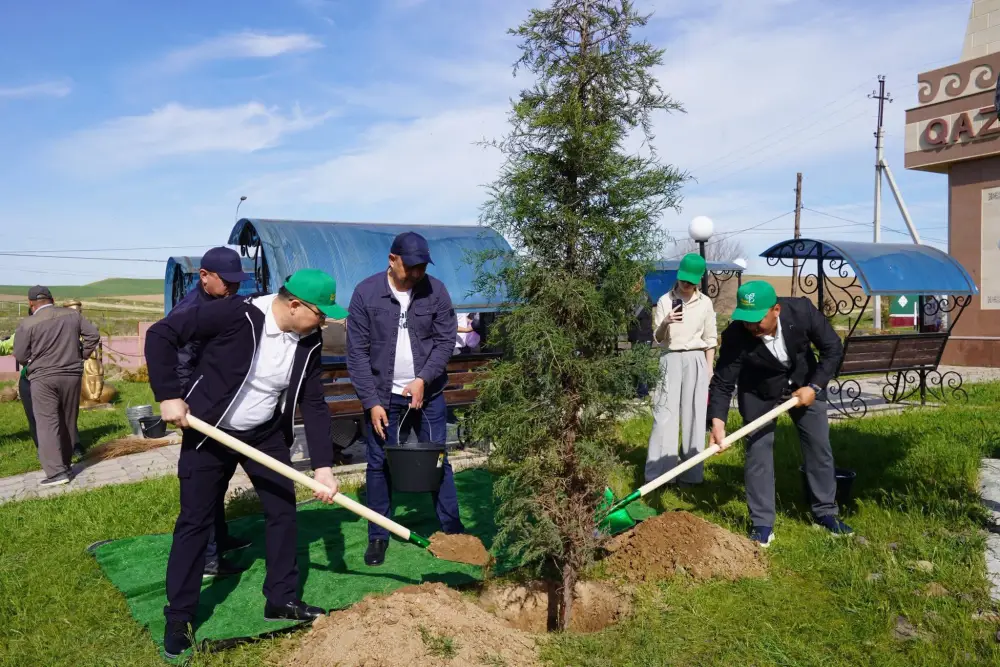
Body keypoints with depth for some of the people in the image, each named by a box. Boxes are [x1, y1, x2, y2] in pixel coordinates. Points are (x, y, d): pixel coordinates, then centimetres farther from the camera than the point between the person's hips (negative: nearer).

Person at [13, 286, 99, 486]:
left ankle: (56, 472, -12)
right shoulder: (72, 315, 5)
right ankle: (65, 465, 23)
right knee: (68, 423, 14)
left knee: (47, 424, -4)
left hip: (43, 378, -4)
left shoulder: (27, 323, -7)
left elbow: (20, 355, -5)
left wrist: (34, 363, 15)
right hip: (72, 375, 4)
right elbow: (93, 335, 4)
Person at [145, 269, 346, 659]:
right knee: (195, 521, 2)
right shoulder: (235, 314, -27)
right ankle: (178, 618, 18)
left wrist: (322, 465, -12)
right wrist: (168, 395, -26)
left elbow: (314, 405, -6)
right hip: (209, 433, -5)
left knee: (283, 510, 7)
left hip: (266, 435, 5)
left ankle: (281, 600, 24)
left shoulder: (308, 342, -10)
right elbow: (161, 334, -22)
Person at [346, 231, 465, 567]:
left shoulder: (436, 291, -5)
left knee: (438, 461, 8)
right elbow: (357, 353, -8)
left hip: (427, 394, 1)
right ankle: (378, 536, 20)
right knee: (379, 465, 6)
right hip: (383, 397, -1)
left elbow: (446, 341, -3)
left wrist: (423, 380, -17)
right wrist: (372, 402, -12)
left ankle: (452, 528, 21)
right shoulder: (366, 293, -9)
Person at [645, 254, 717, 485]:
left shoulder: (705, 303, 6)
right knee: (665, 414, -4)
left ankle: (691, 472, 10)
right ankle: (659, 471, 1)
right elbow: (657, 339, -1)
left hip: (696, 361, 1)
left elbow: (710, 339, 10)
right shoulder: (665, 300, 1)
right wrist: (664, 323, -21)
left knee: (694, 416, 2)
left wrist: (709, 369, 6)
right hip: (671, 360, -1)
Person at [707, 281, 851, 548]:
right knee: (757, 451, -6)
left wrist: (815, 386, -19)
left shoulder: (802, 311, -29)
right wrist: (717, 421, -39)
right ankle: (762, 524, 4)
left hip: (803, 384, 2)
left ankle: (826, 512, 25)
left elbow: (833, 347, -14)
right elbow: (722, 382, -26)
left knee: (819, 446, 7)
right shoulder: (735, 336, -32)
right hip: (758, 391, -2)